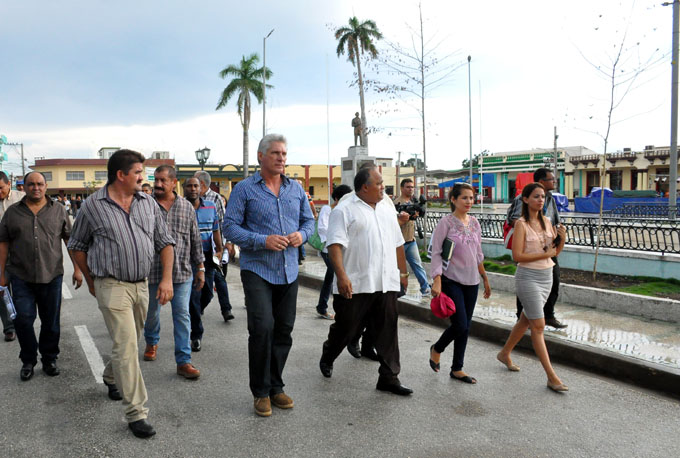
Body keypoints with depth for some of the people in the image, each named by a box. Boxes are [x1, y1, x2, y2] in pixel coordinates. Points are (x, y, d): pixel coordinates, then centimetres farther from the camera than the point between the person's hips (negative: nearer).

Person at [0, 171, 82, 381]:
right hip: (21, 277, 0)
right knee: (23, 320, 1)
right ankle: (28, 361, 19)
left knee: (51, 322, 8)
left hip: (52, 277, 0)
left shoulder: (58, 211, 5)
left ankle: (49, 359, 23)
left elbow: (70, 240, 6)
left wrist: (77, 269, 1)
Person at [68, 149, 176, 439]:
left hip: (141, 285, 5)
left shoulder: (148, 203, 5)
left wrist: (167, 278, 0)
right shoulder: (93, 205, -5)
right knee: (126, 346, -9)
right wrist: (91, 281, 10)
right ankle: (136, 413, -1)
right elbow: (77, 246, 7)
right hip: (112, 286, -5)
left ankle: (111, 377, 48)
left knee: (130, 342, 19)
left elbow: (165, 242, 9)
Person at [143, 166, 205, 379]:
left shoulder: (187, 207, 3)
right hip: (152, 271, 0)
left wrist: (200, 267, 8)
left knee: (182, 316, 0)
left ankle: (183, 361, 6)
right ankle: (152, 343, 47)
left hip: (182, 272, 0)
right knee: (151, 313, 18)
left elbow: (196, 240, 8)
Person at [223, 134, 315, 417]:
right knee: (262, 327, -12)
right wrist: (263, 240, -19)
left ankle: (275, 387, 26)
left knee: (284, 330, 10)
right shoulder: (244, 189, -3)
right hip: (257, 269, -5)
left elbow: (309, 220, 17)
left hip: (289, 271, 5)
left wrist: (302, 234, -6)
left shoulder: (296, 189, 11)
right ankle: (260, 392, 7)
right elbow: (230, 228, -7)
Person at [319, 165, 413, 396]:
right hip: (355, 285, -5)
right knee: (345, 327, 9)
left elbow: (397, 243, 22)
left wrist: (403, 271, 21)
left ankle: (389, 378, 14)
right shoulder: (344, 210, -6)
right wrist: (341, 275, -23)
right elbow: (335, 245, -14)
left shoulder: (387, 209, 16)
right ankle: (327, 358, 37)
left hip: (386, 283, 5)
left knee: (387, 331, 5)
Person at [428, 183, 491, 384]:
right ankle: (437, 349, 20)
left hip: (471, 281, 6)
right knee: (460, 325, -9)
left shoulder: (474, 222, 8)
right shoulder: (446, 223, -9)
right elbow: (436, 253, -12)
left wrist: (485, 278, 18)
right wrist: (437, 281, -20)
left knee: (465, 327, 8)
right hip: (451, 281, -6)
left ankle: (457, 369, 20)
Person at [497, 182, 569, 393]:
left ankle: (504, 353, 38)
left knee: (526, 320, 18)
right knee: (538, 326, -4)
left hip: (547, 276, 7)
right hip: (528, 277, -7)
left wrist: (562, 239, -7)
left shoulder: (546, 221, 7)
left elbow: (555, 252, 11)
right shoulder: (521, 224, -12)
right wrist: (544, 254, -19)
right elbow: (517, 256, -18)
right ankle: (552, 377, 0)